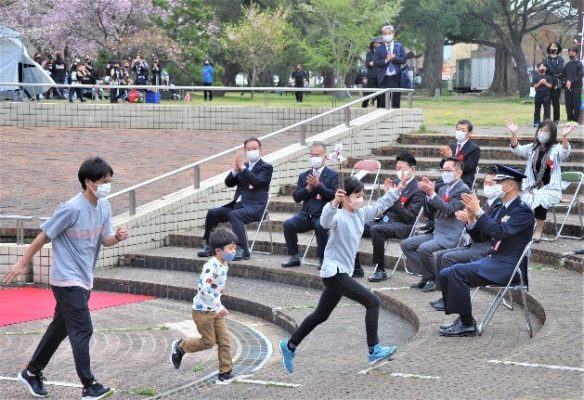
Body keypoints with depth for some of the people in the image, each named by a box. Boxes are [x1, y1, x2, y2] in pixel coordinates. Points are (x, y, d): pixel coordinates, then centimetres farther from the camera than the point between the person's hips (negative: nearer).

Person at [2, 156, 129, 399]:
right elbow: (44, 235, -13)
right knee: (83, 330, -9)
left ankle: (32, 373, 31)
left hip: (84, 279, 8)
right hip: (67, 280, -8)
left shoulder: (104, 207, 2)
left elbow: (105, 240, 10)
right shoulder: (72, 209, -21)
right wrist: (22, 263, -6)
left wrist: (117, 237, -13)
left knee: (61, 327, 16)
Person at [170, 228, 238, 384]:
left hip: (215, 310, 8)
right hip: (203, 310, -8)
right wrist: (218, 307, -30)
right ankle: (180, 346, 23)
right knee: (209, 342, 1)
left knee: (224, 341, 5)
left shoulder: (225, 266, 4)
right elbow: (204, 289, -32)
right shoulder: (211, 266, -25)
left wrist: (219, 306, 16)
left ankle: (225, 372, 12)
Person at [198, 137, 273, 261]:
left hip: (254, 206, -7)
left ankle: (243, 250, -37)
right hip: (238, 204, 7)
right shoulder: (243, 165, 19)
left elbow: (257, 182, -17)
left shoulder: (266, 167, 2)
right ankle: (209, 247, 4)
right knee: (212, 213, -6)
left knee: (234, 214, -35)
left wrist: (242, 167, -17)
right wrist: (235, 169, -5)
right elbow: (228, 183, 12)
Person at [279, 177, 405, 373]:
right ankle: (374, 350, -12)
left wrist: (398, 189, 16)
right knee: (372, 302, -14)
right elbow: (326, 221, -39)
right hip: (334, 272, -9)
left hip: (342, 272, 9)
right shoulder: (339, 217, -17)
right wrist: (334, 203, -56)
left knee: (321, 315, 19)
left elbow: (379, 205, 20)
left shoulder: (360, 214, 8)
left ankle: (290, 346, 30)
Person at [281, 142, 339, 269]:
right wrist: (308, 188, -10)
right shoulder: (304, 176, 16)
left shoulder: (333, 175, 4)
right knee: (288, 224, -22)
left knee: (320, 226, -36)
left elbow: (333, 195, -9)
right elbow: (296, 197, 8)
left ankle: (323, 259, -19)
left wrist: (318, 185, -19)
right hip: (306, 214, 4)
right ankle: (294, 258, -9)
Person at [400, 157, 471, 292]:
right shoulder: (443, 189, 17)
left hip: (451, 235, -9)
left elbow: (450, 209, -20)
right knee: (406, 244, 0)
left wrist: (432, 193, -23)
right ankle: (427, 276, 4)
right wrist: (428, 193, -2)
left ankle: (436, 279, -7)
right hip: (437, 232, 9)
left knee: (424, 248, -29)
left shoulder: (463, 190, -8)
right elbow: (433, 211, 13)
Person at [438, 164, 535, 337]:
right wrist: (471, 220, -5)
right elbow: (480, 235, 14)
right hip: (493, 261, 9)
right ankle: (463, 318, 2)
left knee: (457, 272, -23)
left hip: (508, 267, -9)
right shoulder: (502, 208, 16)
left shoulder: (523, 211, -11)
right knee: (446, 274, -2)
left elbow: (500, 232, -26)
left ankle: (467, 324, -16)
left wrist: (478, 211, -23)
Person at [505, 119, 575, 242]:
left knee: (540, 200, -32)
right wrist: (513, 133, -20)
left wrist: (564, 136, -43)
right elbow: (517, 150, -3)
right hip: (531, 188, 3)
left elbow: (565, 152, -23)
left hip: (550, 189, -3)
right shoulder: (532, 148, 11)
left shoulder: (556, 149, -1)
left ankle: (538, 230, -14)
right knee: (524, 200, -28)